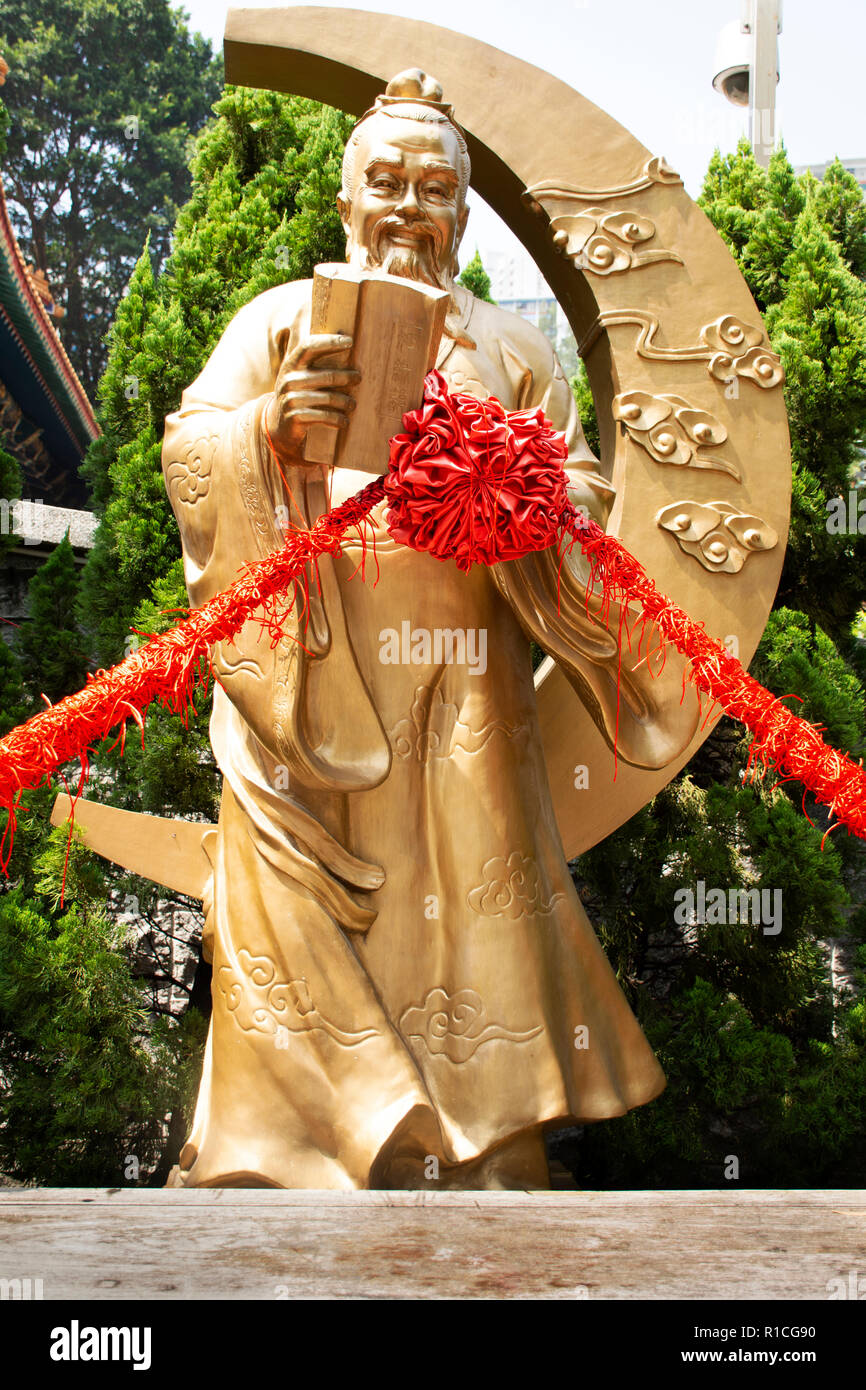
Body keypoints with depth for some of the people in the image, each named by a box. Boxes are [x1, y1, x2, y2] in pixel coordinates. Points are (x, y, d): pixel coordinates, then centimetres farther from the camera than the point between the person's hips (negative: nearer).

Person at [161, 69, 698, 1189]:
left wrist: (568, 503, -13)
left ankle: (474, 1161, 6)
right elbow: (186, 449, 0)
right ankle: (280, 1157, 6)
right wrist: (272, 423, -21)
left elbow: (573, 490, 11)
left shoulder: (509, 349, 18)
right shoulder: (281, 320, 12)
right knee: (307, 930, -5)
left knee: (465, 912, -2)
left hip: (460, 696, 2)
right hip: (308, 686, -1)